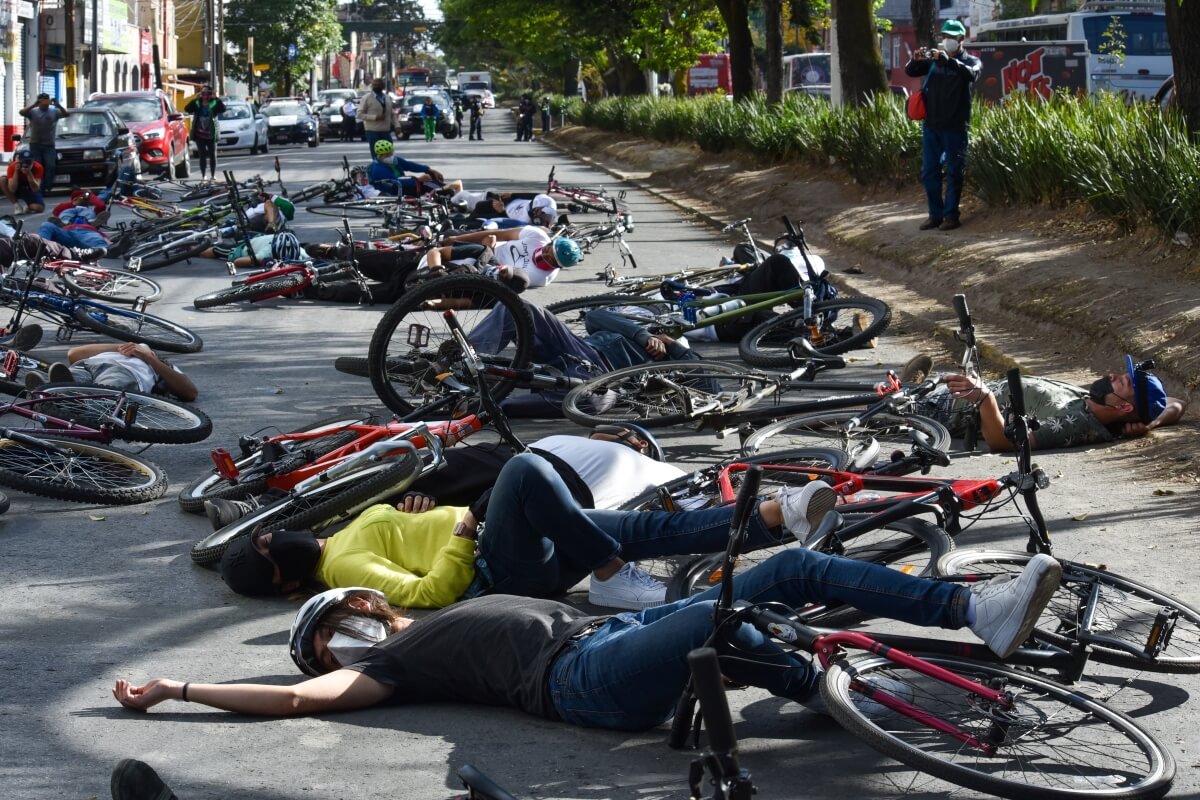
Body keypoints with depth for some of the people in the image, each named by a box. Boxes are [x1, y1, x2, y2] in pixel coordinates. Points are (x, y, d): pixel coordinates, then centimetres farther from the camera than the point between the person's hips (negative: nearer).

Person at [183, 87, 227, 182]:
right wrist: (195, 99, -14)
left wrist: (216, 99, -18)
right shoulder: (197, 104, 5)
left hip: (211, 134, -1)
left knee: (212, 155, 4)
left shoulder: (214, 103, -1)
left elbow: (223, 109, -17)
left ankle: (213, 175, 11)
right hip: (199, 134, 1)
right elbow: (187, 109, -8)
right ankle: (203, 175, 8)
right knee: (202, 155, 4)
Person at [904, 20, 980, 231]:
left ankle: (951, 215, 6)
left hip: (955, 127, -4)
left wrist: (947, 60, -36)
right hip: (931, 125, 4)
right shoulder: (934, 58, 10)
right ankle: (935, 214, 15)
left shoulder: (970, 61, 0)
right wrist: (915, 60, -20)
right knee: (929, 172, 7)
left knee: (953, 172, 0)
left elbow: (971, 73, -23)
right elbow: (910, 71, 3)